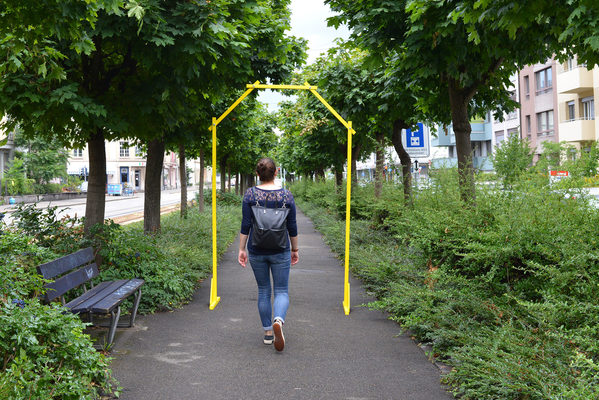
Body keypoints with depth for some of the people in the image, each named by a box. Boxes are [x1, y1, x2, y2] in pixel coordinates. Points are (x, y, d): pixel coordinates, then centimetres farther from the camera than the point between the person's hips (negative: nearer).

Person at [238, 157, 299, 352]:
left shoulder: (250, 194, -6)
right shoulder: (286, 195, -5)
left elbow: (245, 225, -7)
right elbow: (292, 227, -1)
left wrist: (241, 249, 1)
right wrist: (295, 249, 10)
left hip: (256, 250, 1)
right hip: (280, 251, -1)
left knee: (263, 291, 14)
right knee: (282, 291, 6)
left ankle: (268, 332, 18)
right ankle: (278, 321, -23)